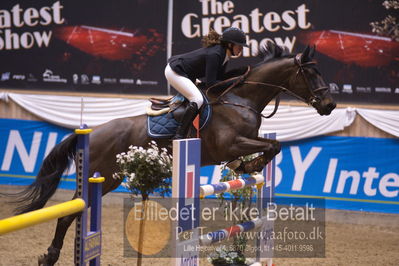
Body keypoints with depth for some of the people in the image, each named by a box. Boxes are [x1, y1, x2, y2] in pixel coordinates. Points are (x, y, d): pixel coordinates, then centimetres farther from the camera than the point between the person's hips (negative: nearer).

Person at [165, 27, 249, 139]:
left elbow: (219, 78, 5)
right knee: (197, 99, -23)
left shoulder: (224, 54, 0)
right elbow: (210, 83, -28)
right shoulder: (214, 54, -28)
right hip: (174, 71, -11)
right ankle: (179, 136, -22)